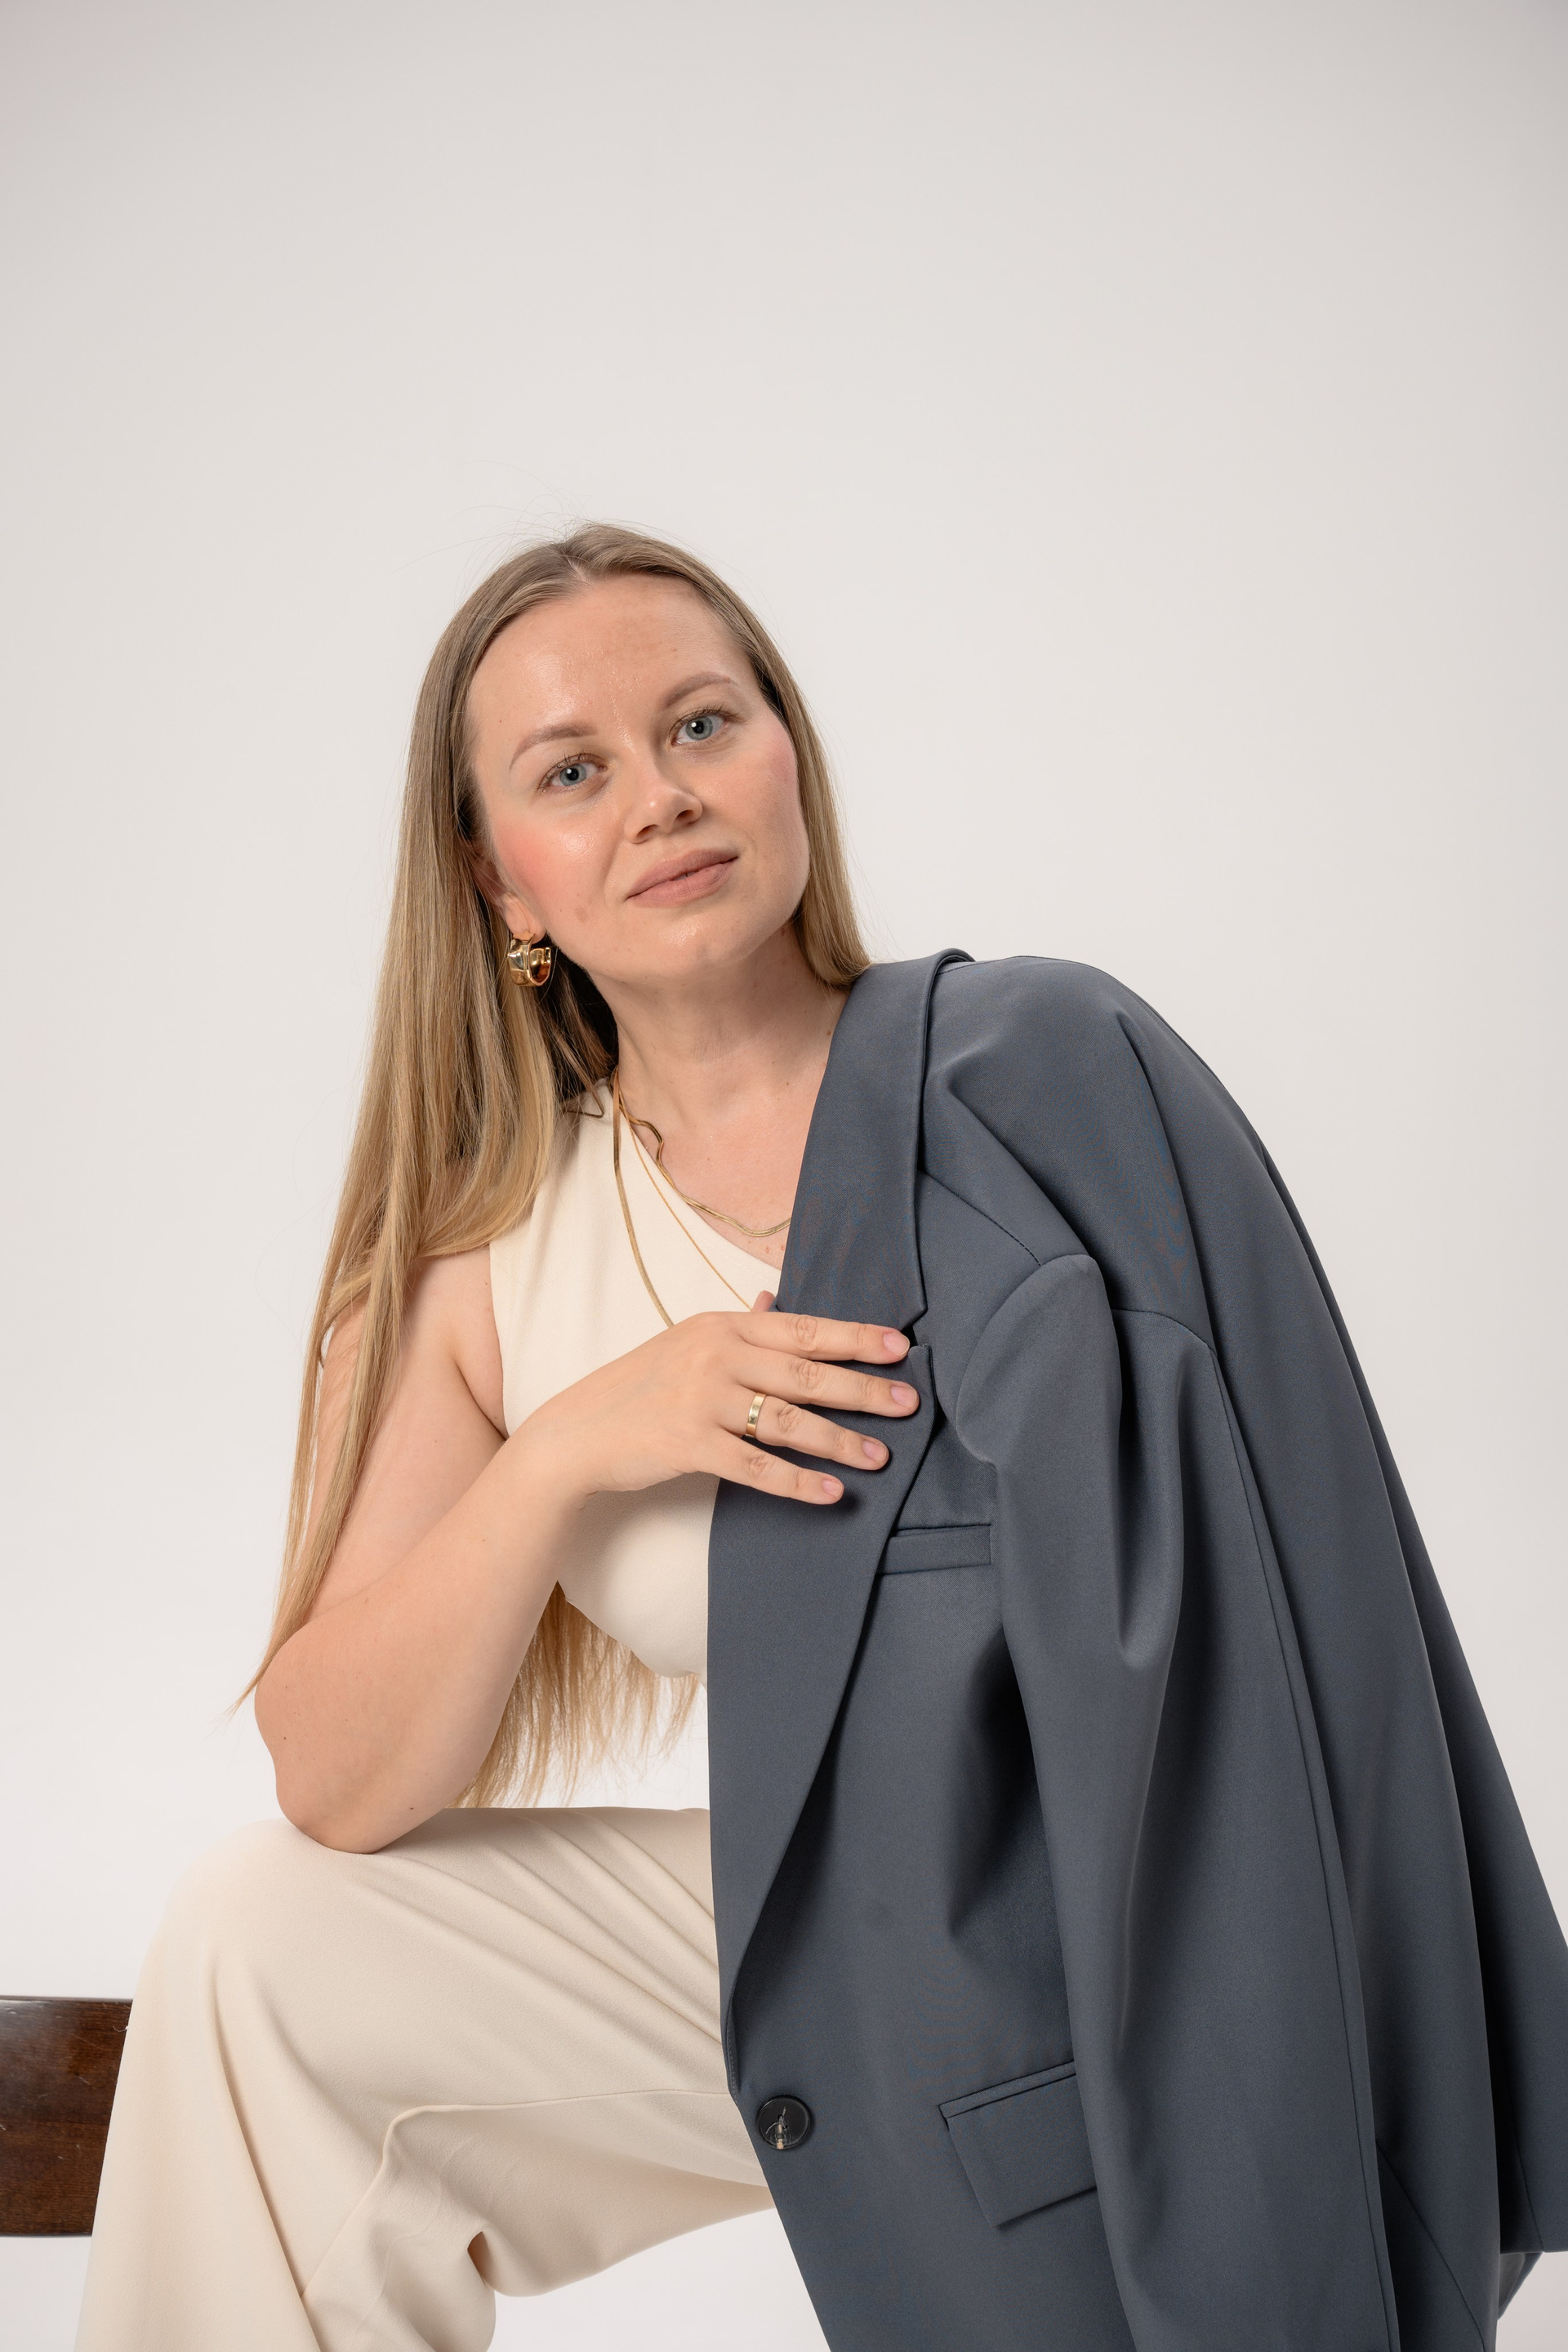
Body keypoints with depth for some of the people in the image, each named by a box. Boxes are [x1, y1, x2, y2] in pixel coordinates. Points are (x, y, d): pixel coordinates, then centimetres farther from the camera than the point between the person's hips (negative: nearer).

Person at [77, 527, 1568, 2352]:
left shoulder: (1050, 1065, -13)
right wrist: (569, 1451, -17)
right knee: (259, 1943, -1)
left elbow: (1306, 1659, -17)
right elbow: (337, 1785, -2)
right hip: (820, 1949, 5)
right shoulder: (492, 1260, 1)